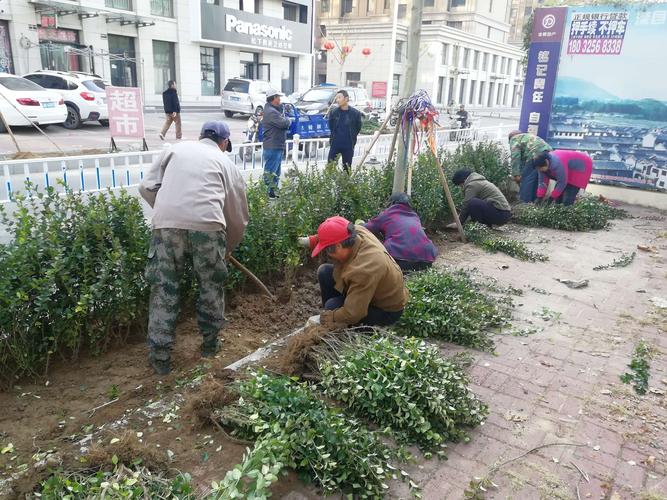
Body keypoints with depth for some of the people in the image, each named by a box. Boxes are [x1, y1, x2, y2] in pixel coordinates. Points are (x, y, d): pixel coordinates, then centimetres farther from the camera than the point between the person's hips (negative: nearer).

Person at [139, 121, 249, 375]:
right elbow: (238, 216, 23)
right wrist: (229, 246, 37)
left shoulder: (176, 148, 23)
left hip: (167, 224, 1)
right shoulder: (226, 163, 21)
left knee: (164, 289, 10)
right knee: (211, 285, 19)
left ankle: (160, 356, 16)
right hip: (207, 225, 0)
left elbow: (146, 187, 14)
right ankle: (210, 343, 33)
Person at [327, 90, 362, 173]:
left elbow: (358, 128, 6)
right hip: (335, 145, 1)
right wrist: (335, 136, 14)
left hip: (348, 146, -1)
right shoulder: (334, 112, -1)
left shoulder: (355, 113, -7)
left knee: (347, 168, 7)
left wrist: (351, 137, 9)